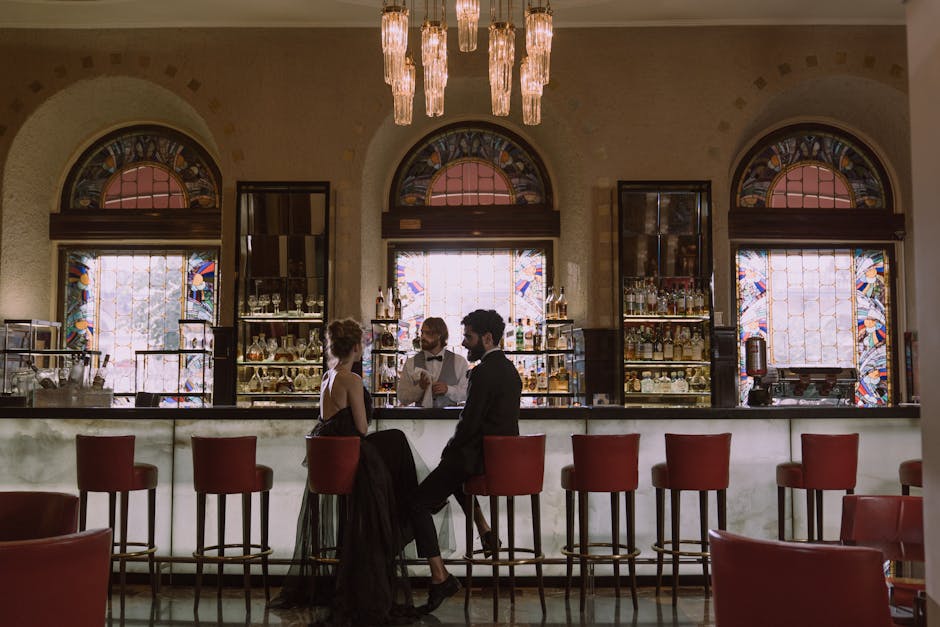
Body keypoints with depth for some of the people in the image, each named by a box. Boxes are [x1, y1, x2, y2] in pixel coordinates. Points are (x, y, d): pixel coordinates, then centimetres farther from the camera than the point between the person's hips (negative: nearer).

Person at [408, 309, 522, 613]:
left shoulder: (483, 372, -18)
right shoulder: (509, 368, 12)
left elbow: (469, 422, -21)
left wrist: (449, 450, -3)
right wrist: (454, 449, 17)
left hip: (480, 458, -10)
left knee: (418, 503, -3)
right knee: (455, 473, 38)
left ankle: (440, 577, -7)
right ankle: (486, 534, 34)